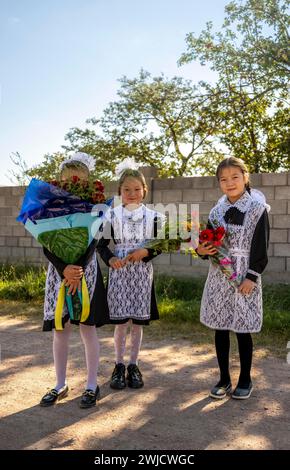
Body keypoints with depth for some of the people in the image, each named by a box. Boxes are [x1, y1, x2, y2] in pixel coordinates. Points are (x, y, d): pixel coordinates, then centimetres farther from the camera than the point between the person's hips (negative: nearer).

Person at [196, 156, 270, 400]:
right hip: (219, 277, 4)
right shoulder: (218, 210, 8)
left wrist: (252, 277, -13)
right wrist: (202, 250, -8)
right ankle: (224, 379, 25)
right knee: (220, 328, 9)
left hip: (244, 279, -4)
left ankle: (245, 380, 24)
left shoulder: (258, 208, -5)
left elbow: (261, 247, -8)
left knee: (242, 330, 5)